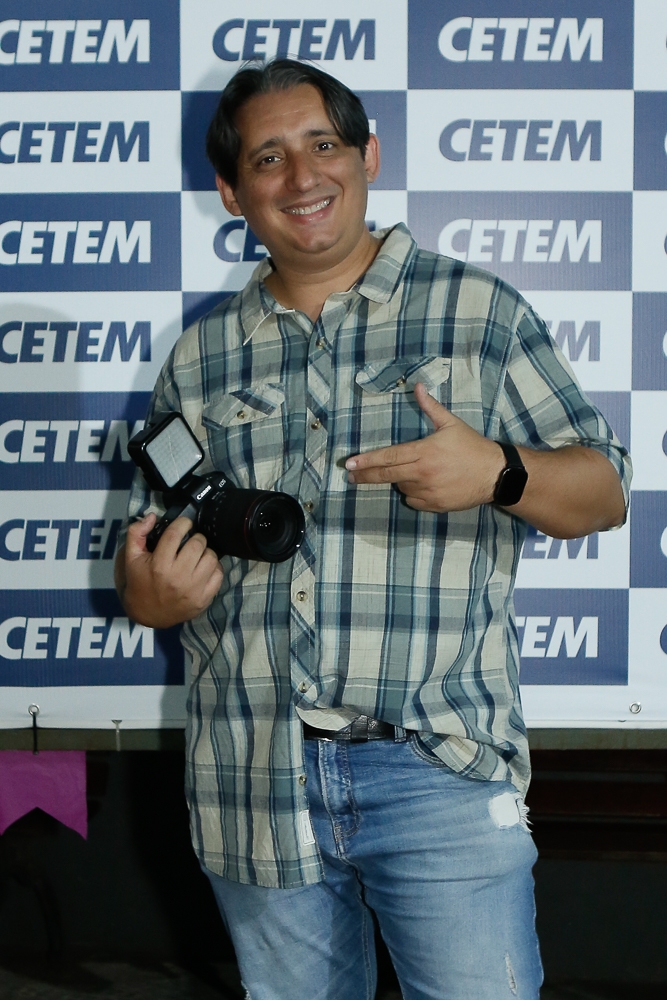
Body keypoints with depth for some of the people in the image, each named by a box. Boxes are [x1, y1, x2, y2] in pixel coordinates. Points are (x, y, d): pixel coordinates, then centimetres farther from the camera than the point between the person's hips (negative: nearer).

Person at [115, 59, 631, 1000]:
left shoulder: (481, 312, 3)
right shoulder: (199, 358, 11)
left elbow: (604, 491, 3)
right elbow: (148, 537, 15)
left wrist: (498, 473, -18)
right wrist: (149, 593, -9)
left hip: (441, 769, -3)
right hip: (256, 777, 3)